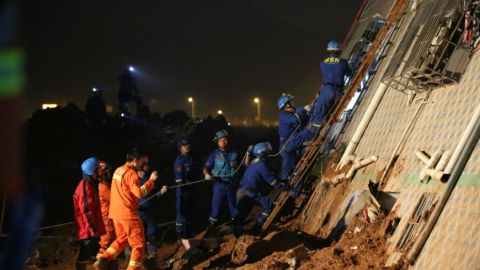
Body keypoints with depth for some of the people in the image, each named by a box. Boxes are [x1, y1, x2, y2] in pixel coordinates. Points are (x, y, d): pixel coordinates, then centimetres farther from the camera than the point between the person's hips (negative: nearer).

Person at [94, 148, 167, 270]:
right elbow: (139, 192, -26)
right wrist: (151, 180, -19)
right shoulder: (131, 173, -15)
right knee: (139, 245, 2)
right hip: (128, 214, -9)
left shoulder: (118, 170, 13)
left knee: (122, 239, 24)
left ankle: (103, 260, 11)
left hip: (116, 213, 9)